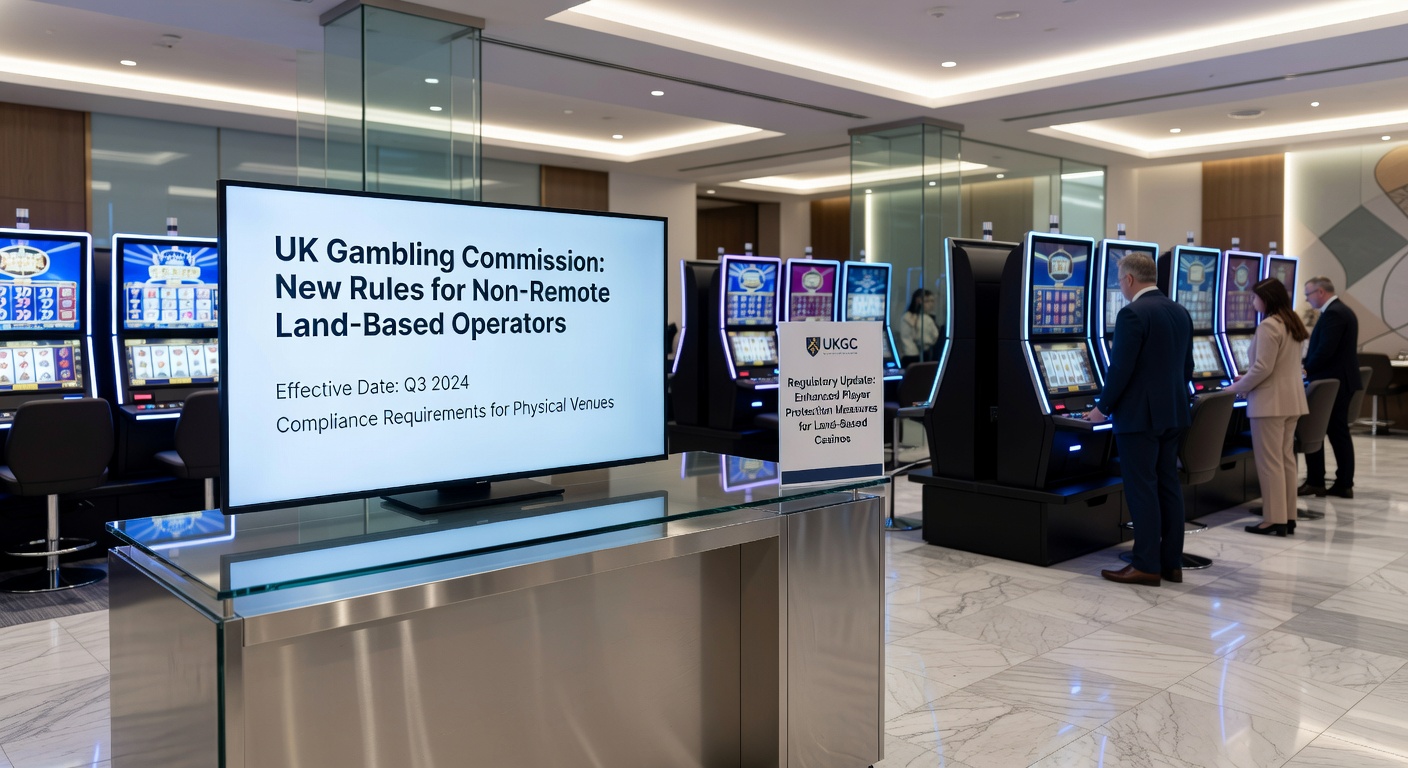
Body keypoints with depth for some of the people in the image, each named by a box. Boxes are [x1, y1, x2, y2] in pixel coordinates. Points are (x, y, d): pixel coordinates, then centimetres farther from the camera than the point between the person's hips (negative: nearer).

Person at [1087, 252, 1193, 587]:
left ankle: (1147, 566, 1)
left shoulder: (1132, 314, -15)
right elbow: (1186, 367, 15)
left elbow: (1120, 369, -18)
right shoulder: (1180, 312, 11)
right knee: (1168, 485, 11)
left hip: (1139, 416, -8)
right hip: (1173, 413, 8)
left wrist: (1103, 408, -6)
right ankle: (1172, 562, 17)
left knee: (1142, 489, -3)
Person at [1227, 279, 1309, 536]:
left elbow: (1263, 368, -21)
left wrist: (1238, 387, -7)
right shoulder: (1293, 323, 13)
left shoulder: (1268, 326, -16)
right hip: (1292, 399, 9)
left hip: (1271, 401, -9)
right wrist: (1248, 380, 19)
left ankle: (1275, 520, -1)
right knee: (1286, 458, 12)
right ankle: (1288, 517, 17)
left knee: (1269, 461, -4)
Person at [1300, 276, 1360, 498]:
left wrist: (1307, 368, -8)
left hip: (1328, 382, -10)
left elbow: (1325, 350, -24)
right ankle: (1344, 484, 12)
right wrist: (1311, 366, 10)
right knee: (1339, 432, 10)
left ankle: (1315, 482, 7)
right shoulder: (1344, 311, 15)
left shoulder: (1332, 314, -18)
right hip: (1341, 381, 10)